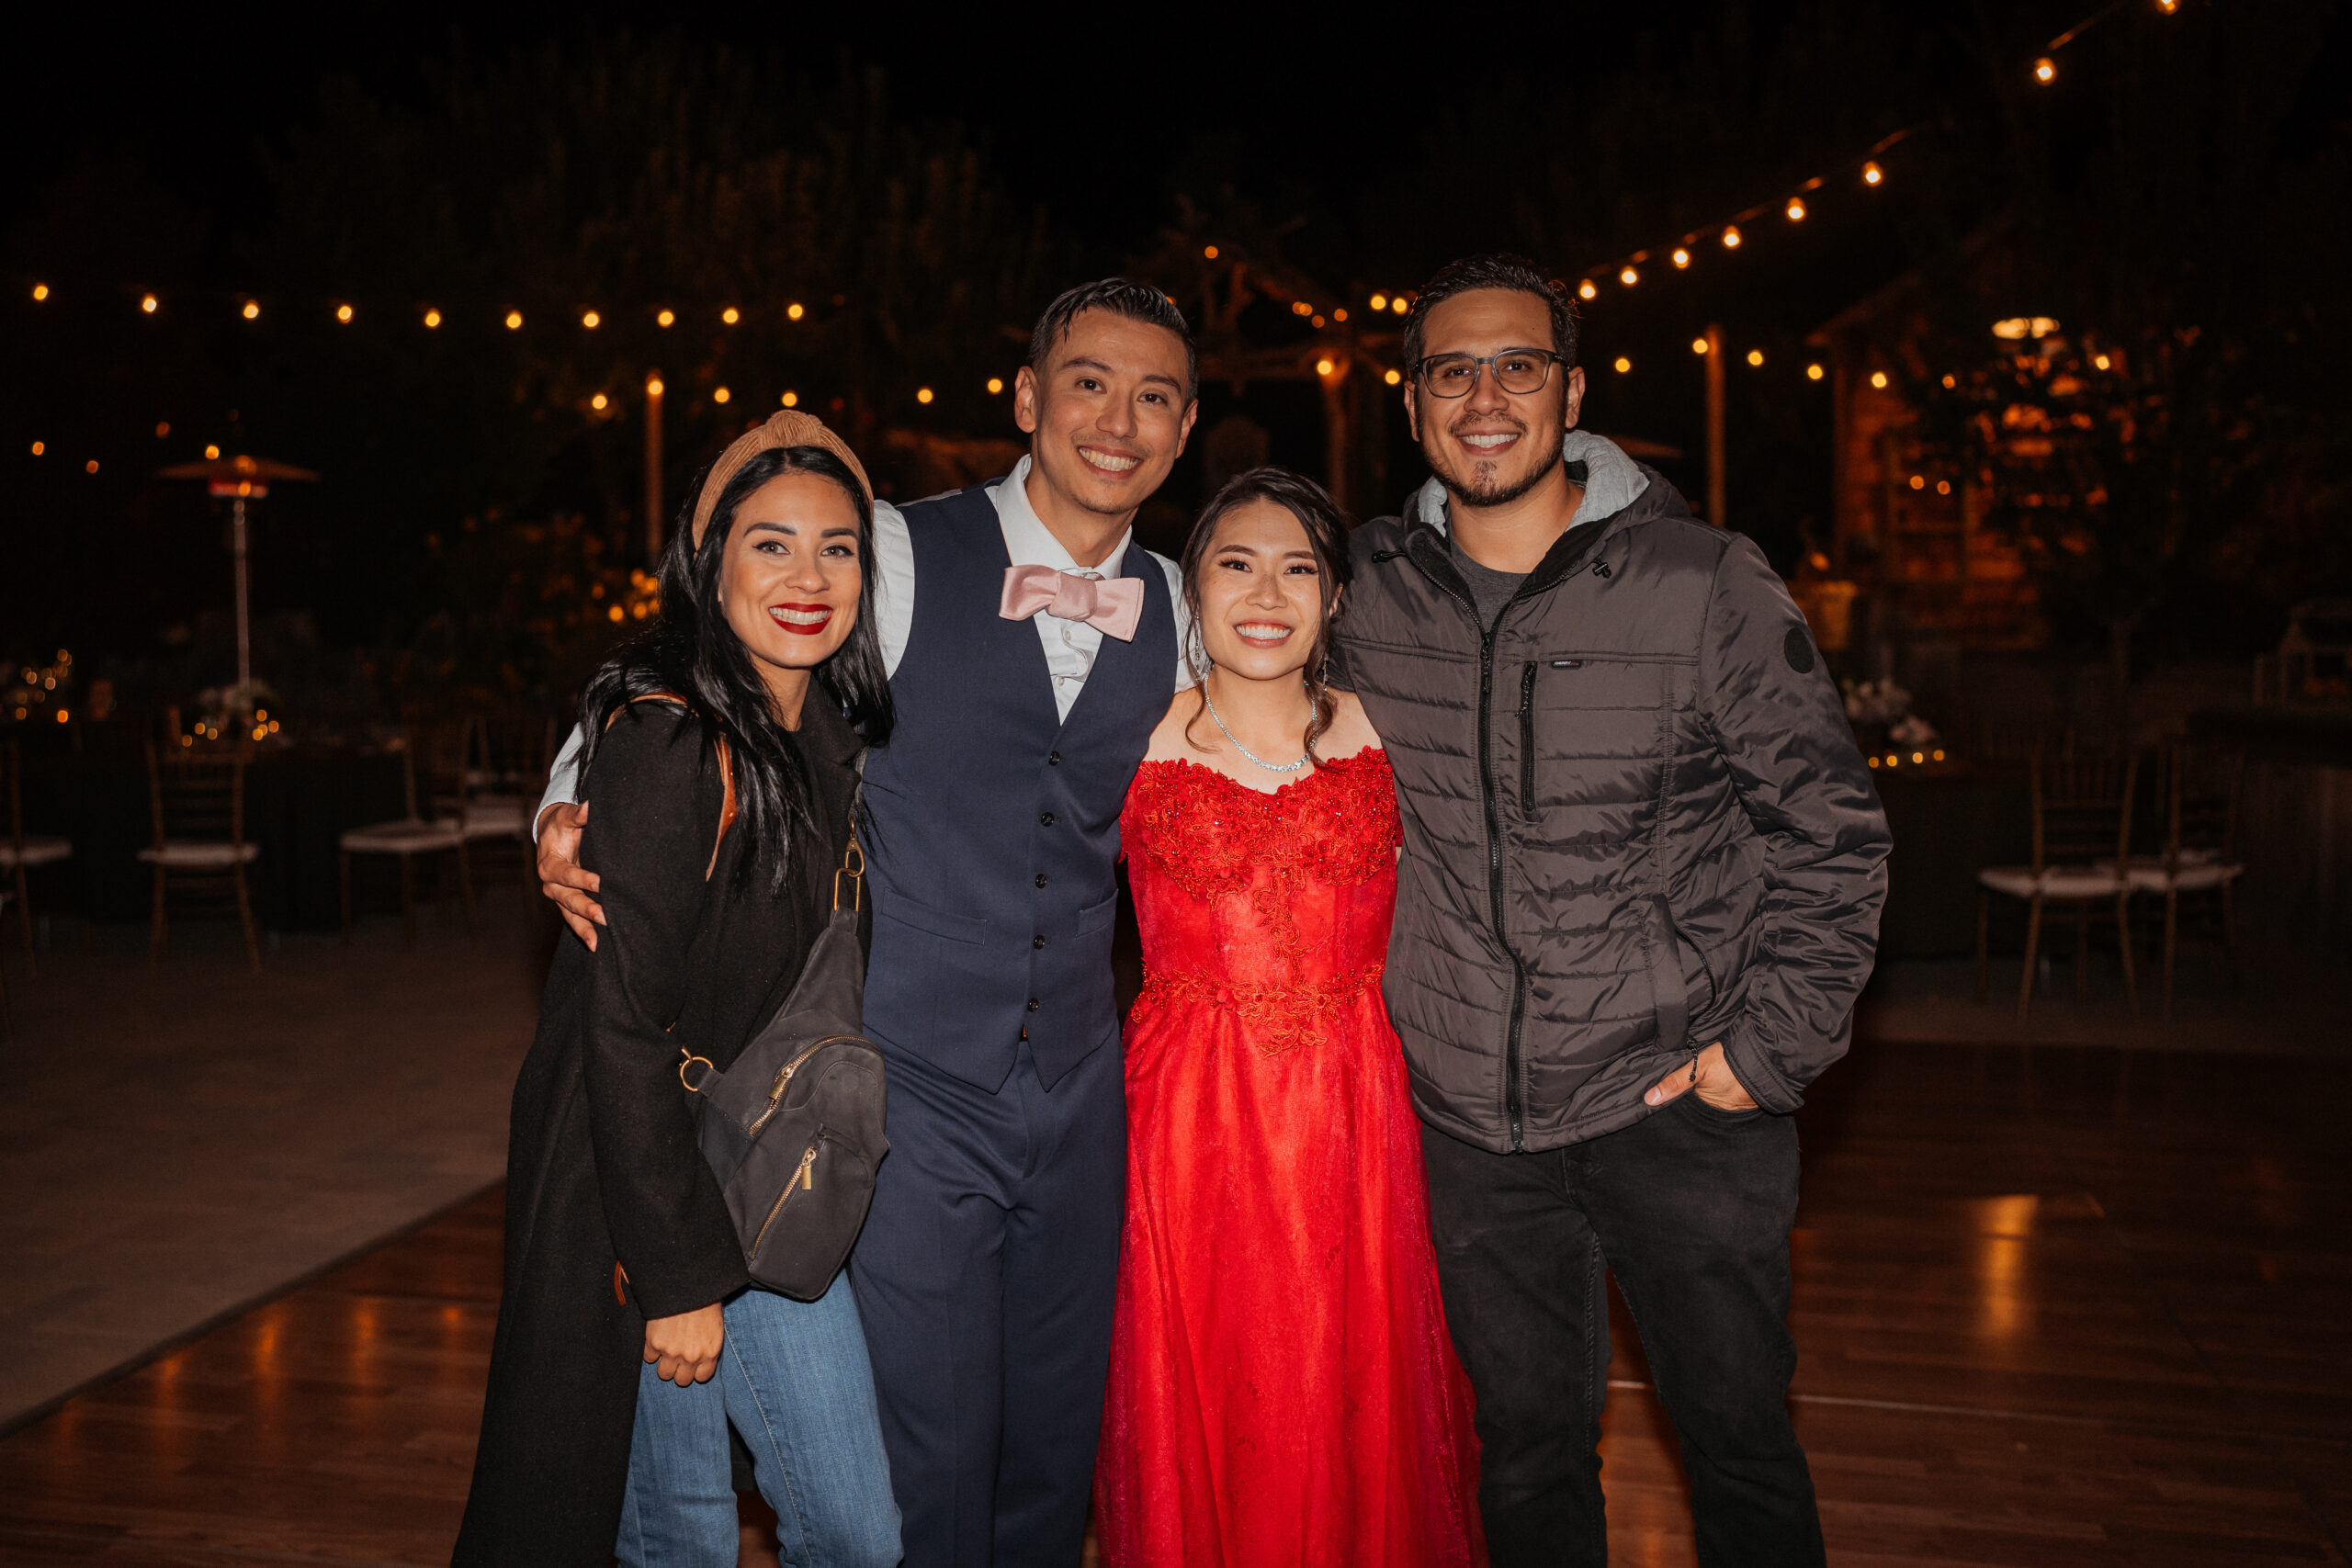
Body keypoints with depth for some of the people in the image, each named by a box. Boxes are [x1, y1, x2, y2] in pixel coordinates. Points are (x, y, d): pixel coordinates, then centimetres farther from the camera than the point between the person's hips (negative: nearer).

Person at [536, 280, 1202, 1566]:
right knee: (924, 1465, -1)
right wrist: (572, 804, -14)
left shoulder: (1181, 615, 5)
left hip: (1078, 1094, 4)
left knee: (1055, 1455, 16)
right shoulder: (896, 557, -7)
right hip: (905, 1090, -4)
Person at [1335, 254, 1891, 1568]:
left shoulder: (1707, 587, -9)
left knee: (1741, 1446, 12)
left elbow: (1832, 828, -4)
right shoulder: (1371, 597, 1)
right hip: (1472, 1124, 3)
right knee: (1529, 1456, 17)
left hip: (1681, 1105, -2)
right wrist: (1395, 1009, 11)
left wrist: (1773, 1045, -9)